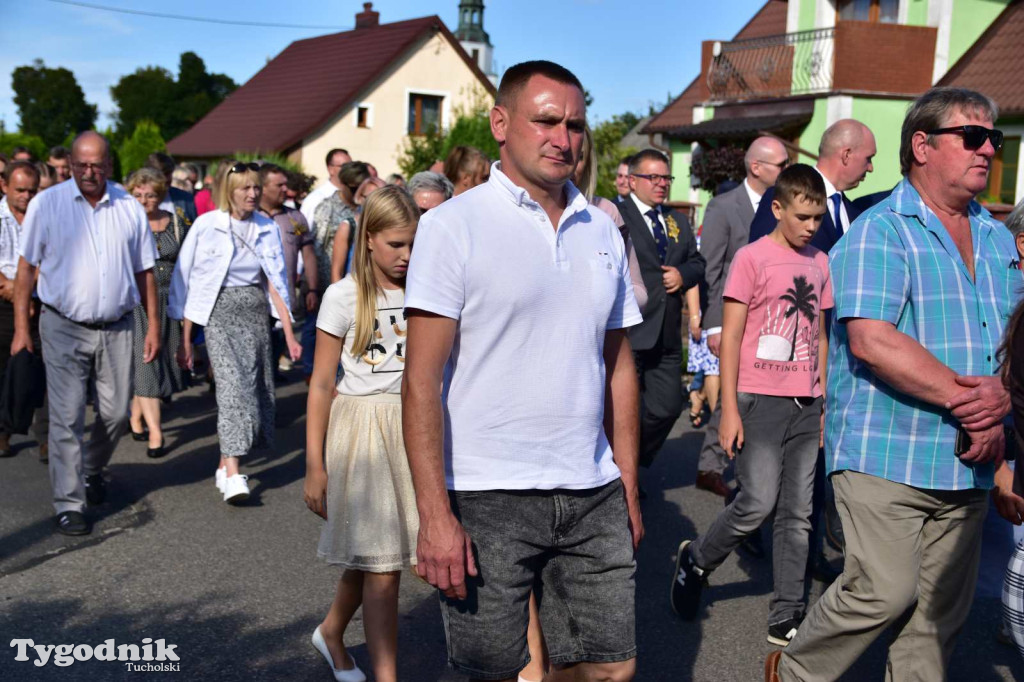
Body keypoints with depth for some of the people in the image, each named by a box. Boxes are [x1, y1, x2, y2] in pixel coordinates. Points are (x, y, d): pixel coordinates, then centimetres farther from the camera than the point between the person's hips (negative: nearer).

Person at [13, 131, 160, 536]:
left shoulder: (130, 209, 5)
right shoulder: (46, 204, -2)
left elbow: (144, 272, 9)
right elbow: (27, 268, 0)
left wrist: (153, 326, 6)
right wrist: (21, 327, -4)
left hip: (117, 328, 3)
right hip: (64, 328, -2)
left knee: (116, 413, 8)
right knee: (67, 417, -4)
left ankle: (92, 471, 36)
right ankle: (69, 504, 5)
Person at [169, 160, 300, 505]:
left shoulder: (268, 229, 6)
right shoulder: (207, 225, -5)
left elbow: (276, 284, 8)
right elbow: (188, 284, -2)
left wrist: (289, 335, 2)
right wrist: (185, 340, -3)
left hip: (255, 313, 5)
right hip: (220, 311, -4)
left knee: (255, 386, 5)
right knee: (232, 383, -18)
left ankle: (225, 464, 24)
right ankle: (232, 475, -21)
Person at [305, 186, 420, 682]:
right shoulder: (344, 297, -7)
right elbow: (322, 385, -5)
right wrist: (315, 464, -6)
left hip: (413, 427, 4)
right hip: (361, 430, -4)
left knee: (370, 554, 13)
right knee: (381, 565, -2)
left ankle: (331, 632, 41)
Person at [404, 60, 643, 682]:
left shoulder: (603, 232, 11)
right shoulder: (454, 225, -6)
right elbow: (422, 381, -10)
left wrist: (629, 487, 13)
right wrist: (435, 515, -16)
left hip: (593, 496, 5)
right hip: (488, 499, -4)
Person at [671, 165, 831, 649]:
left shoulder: (818, 263, 12)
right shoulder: (752, 258, -5)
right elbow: (730, 337, -7)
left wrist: (823, 403, 14)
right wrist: (729, 409, -11)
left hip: (806, 404, 5)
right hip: (760, 400, -5)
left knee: (798, 514, 5)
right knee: (757, 505, -9)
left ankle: (786, 620, 13)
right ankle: (695, 560, 18)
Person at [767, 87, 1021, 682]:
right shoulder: (880, 231, -8)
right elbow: (871, 341, -20)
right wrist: (962, 396, -16)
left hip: (968, 463, 7)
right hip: (886, 454, -7)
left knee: (945, 607, 11)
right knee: (885, 591, -6)